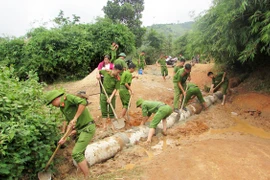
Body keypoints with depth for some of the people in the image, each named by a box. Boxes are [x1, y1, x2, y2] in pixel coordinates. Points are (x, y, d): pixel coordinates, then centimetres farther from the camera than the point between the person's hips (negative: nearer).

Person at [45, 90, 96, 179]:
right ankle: (86, 173, 31)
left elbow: (83, 102, -28)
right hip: (81, 129, 10)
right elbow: (70, 123, 18)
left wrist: (75, 118, -23)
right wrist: (65, 137, 8)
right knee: (79, 153, 16)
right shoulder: (62, 108, 16)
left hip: (87, 128, -10)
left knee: (76, 153, -12)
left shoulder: (68, 98, -11)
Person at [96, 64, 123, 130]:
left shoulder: (117, 79, -14)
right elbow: (99, 71, 14)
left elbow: (116, 89, -15)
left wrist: (110, 98, -22)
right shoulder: (106, 72, -9)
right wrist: (98, 75, -6)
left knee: (111, 111, 6)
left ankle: (113, 125, 17)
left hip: (111, 95, -2)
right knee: (104, 111, 8)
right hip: (103, 94, 2)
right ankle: (104, 125, 17)